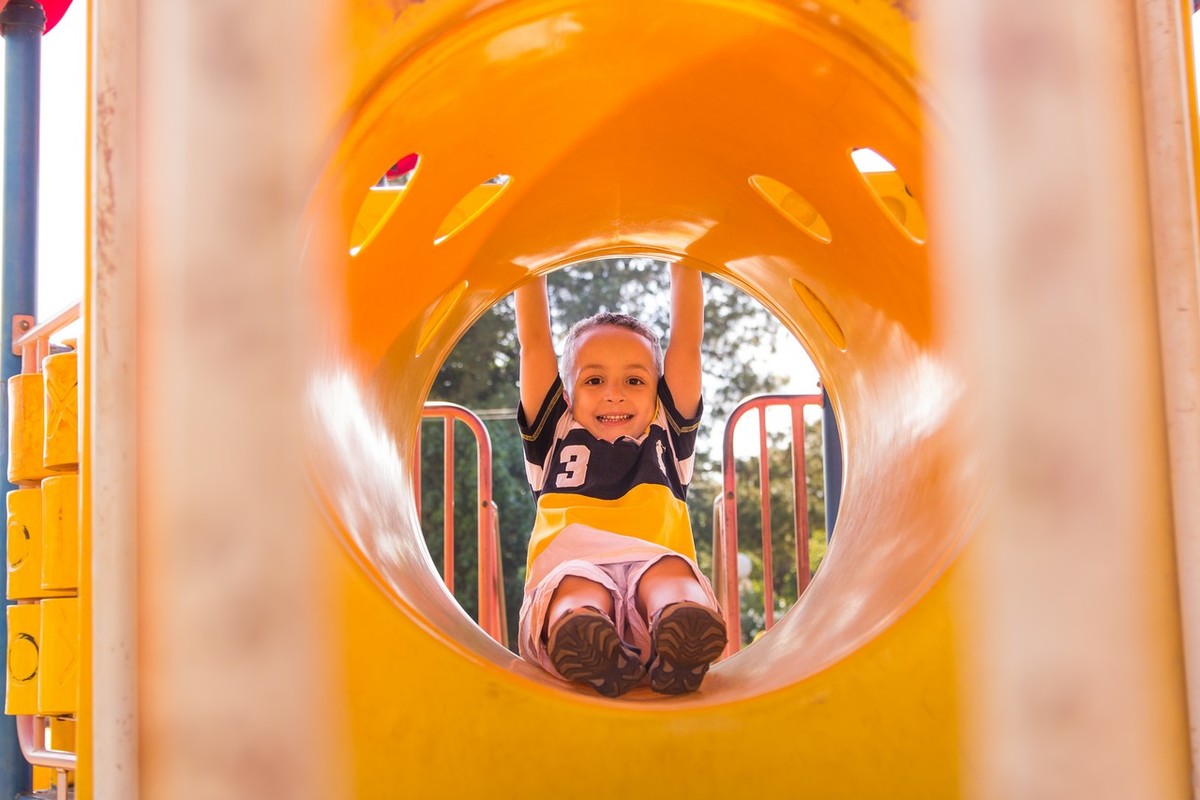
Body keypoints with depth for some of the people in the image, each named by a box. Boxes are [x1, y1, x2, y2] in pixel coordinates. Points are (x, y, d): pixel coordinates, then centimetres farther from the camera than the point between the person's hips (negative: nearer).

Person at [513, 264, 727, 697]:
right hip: (567, 574, 0)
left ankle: (679, 643, -63)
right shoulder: (557, 438, 29)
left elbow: (687, 339, 28)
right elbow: (533, 341, 27)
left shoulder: (666, 436, 31)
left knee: (671, 570, -34)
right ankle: (589, 648, -65)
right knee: (577, 588, -36)